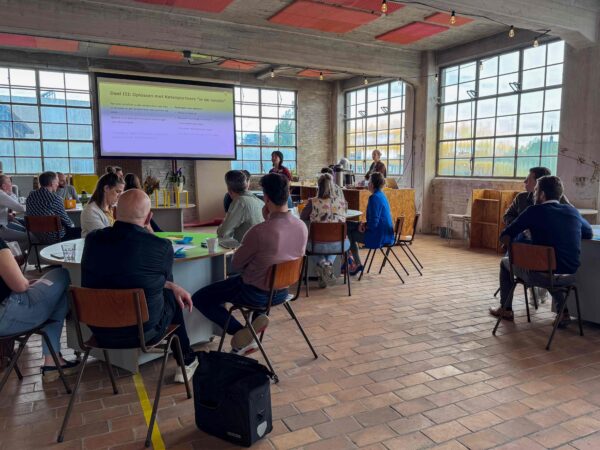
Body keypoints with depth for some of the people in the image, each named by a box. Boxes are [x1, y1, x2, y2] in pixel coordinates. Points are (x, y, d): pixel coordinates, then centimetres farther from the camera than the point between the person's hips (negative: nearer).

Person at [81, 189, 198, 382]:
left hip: (99, 332, 5)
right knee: (171, 297, 24)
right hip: (143, 333, -4)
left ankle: (186, 358, 43)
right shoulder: (162, 246, -22)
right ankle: (186, 360, 39)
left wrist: (173, 287, 12)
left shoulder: (92, 239, -8)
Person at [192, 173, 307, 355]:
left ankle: (243, 335, 0)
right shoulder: (302, 227, -12)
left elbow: (236, 264, -13)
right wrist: (269, 220, -3)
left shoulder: (259, 232, -30)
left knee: (199, 299, 8)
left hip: (256, 294, -6)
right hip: (282, 292, 7)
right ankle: (257, 319, 16)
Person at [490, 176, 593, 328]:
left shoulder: (535, 211, -10)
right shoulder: (573, 211, 4)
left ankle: (505, 309, 31)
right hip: (570, 273, 6)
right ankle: (563, 312, 31)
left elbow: (505, 237, -10)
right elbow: (589, 234, 23)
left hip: (541, 275, -5)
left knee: (505, 262, 22)